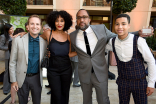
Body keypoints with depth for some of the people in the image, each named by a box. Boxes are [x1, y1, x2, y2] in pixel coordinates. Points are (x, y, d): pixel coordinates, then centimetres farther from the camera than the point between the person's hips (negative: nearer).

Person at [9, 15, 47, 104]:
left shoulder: (44, 42, -4)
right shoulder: (18, 40, -8)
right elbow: (12, 62, -4)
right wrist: (13, 80, -3)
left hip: (37, 78, 1)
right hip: (22, 78, -1)